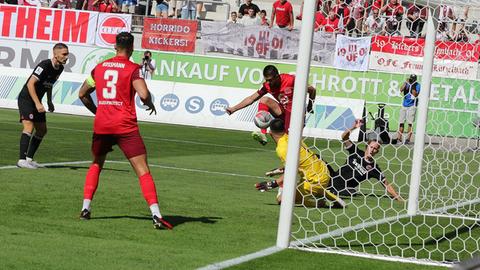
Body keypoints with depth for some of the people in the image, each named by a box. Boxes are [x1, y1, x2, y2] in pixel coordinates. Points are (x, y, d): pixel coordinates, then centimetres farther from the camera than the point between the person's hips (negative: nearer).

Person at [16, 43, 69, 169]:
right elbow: (30, 84, -26)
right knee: (29, 126, -20)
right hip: (26, 99, -9)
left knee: (42, 130, 8)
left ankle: (29, 158, 15)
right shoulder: (44, 65, -23)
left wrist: (49, 101, 15)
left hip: (37, 101, 9)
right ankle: (22, 160, -23)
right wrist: (37, 103, -30)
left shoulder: (59, 68, 4)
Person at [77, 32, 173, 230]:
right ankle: (156, 214, -15)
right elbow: (143, 94, -19)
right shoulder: (133, 69, -4)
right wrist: (150, 104, 2)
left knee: (96, 164, 26)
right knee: (143, 171, -4)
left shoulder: (100, 68, 11)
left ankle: (86, 207, 16)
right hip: (125, 126, -4)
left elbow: (82, 94, 20)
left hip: (101, 125, 4)